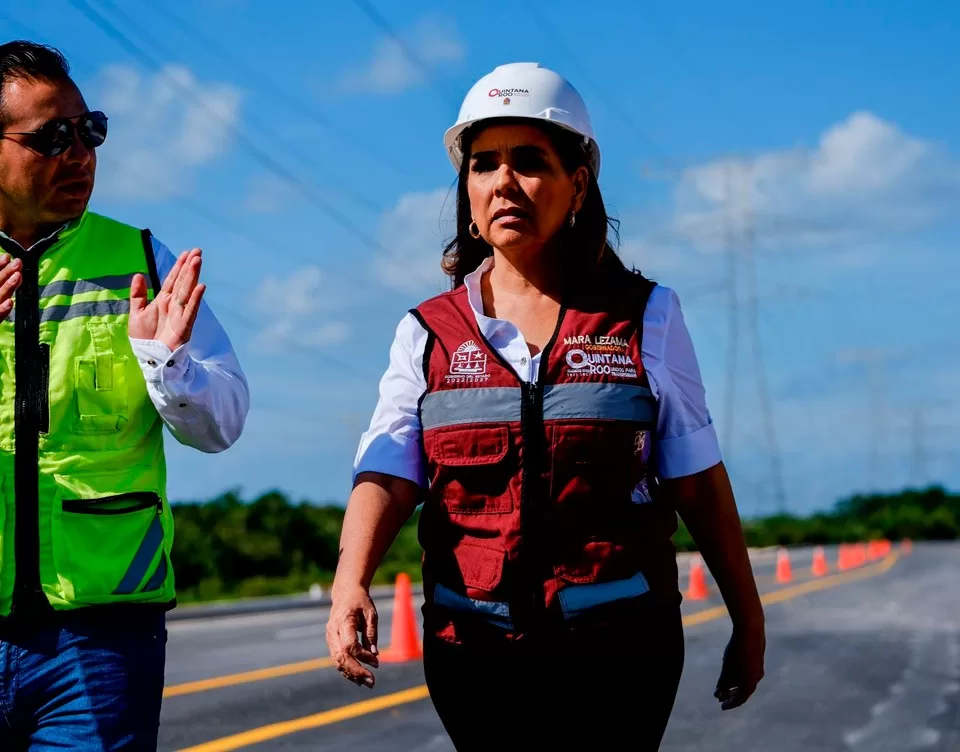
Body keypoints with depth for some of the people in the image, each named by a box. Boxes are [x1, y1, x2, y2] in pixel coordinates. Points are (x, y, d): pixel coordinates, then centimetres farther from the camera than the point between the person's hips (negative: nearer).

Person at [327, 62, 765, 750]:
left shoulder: (646, 317, 5)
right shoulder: (428, 334, 6)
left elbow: (698, 482, 6)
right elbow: (387, 477, -6)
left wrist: (749, 620, 8)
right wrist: (350, 584, -24)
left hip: (619, 646, -1)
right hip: (476, 652, 2)